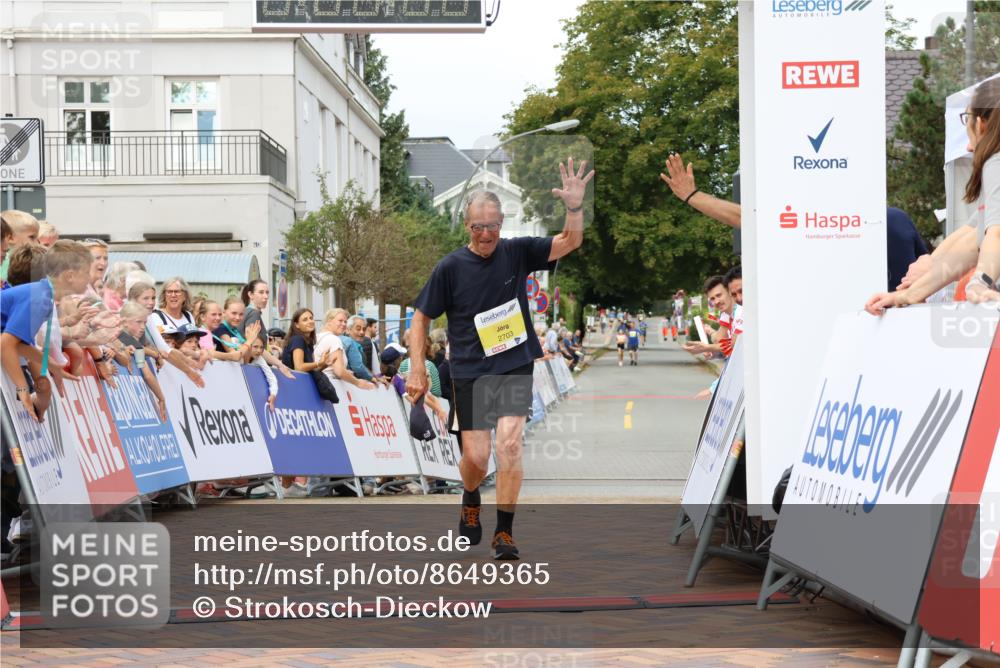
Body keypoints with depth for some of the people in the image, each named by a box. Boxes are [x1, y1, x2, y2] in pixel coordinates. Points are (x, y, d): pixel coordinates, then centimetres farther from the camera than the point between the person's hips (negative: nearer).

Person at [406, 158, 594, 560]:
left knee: (510, 442, -15)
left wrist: (575, 208, -26)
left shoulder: (517, 252, -1)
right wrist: (417, 369, -5)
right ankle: (470, 502, 35)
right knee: (476, 457, 0)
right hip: (470, 372, 0)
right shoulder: (450, 267, -5)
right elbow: (421, 317, 2)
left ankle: (504, 533, -4)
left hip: (515, 365, 1)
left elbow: (569, 243, -7)